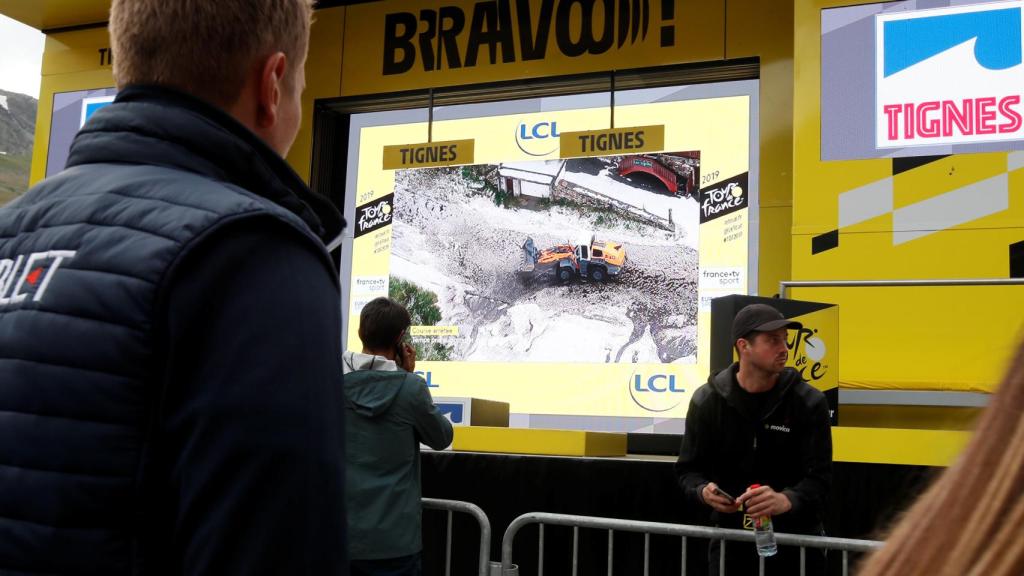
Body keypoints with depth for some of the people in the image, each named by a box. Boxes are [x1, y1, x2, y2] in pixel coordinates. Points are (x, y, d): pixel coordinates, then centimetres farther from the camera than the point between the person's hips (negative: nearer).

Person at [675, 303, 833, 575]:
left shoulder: (809, 402, -8)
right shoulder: (707, 401, -4)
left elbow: (819, 477, -12)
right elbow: (688, 469, 3)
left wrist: (787, 500, -33)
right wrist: (703, 491, -21)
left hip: (794, 536, 0)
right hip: (731, 536, 1)